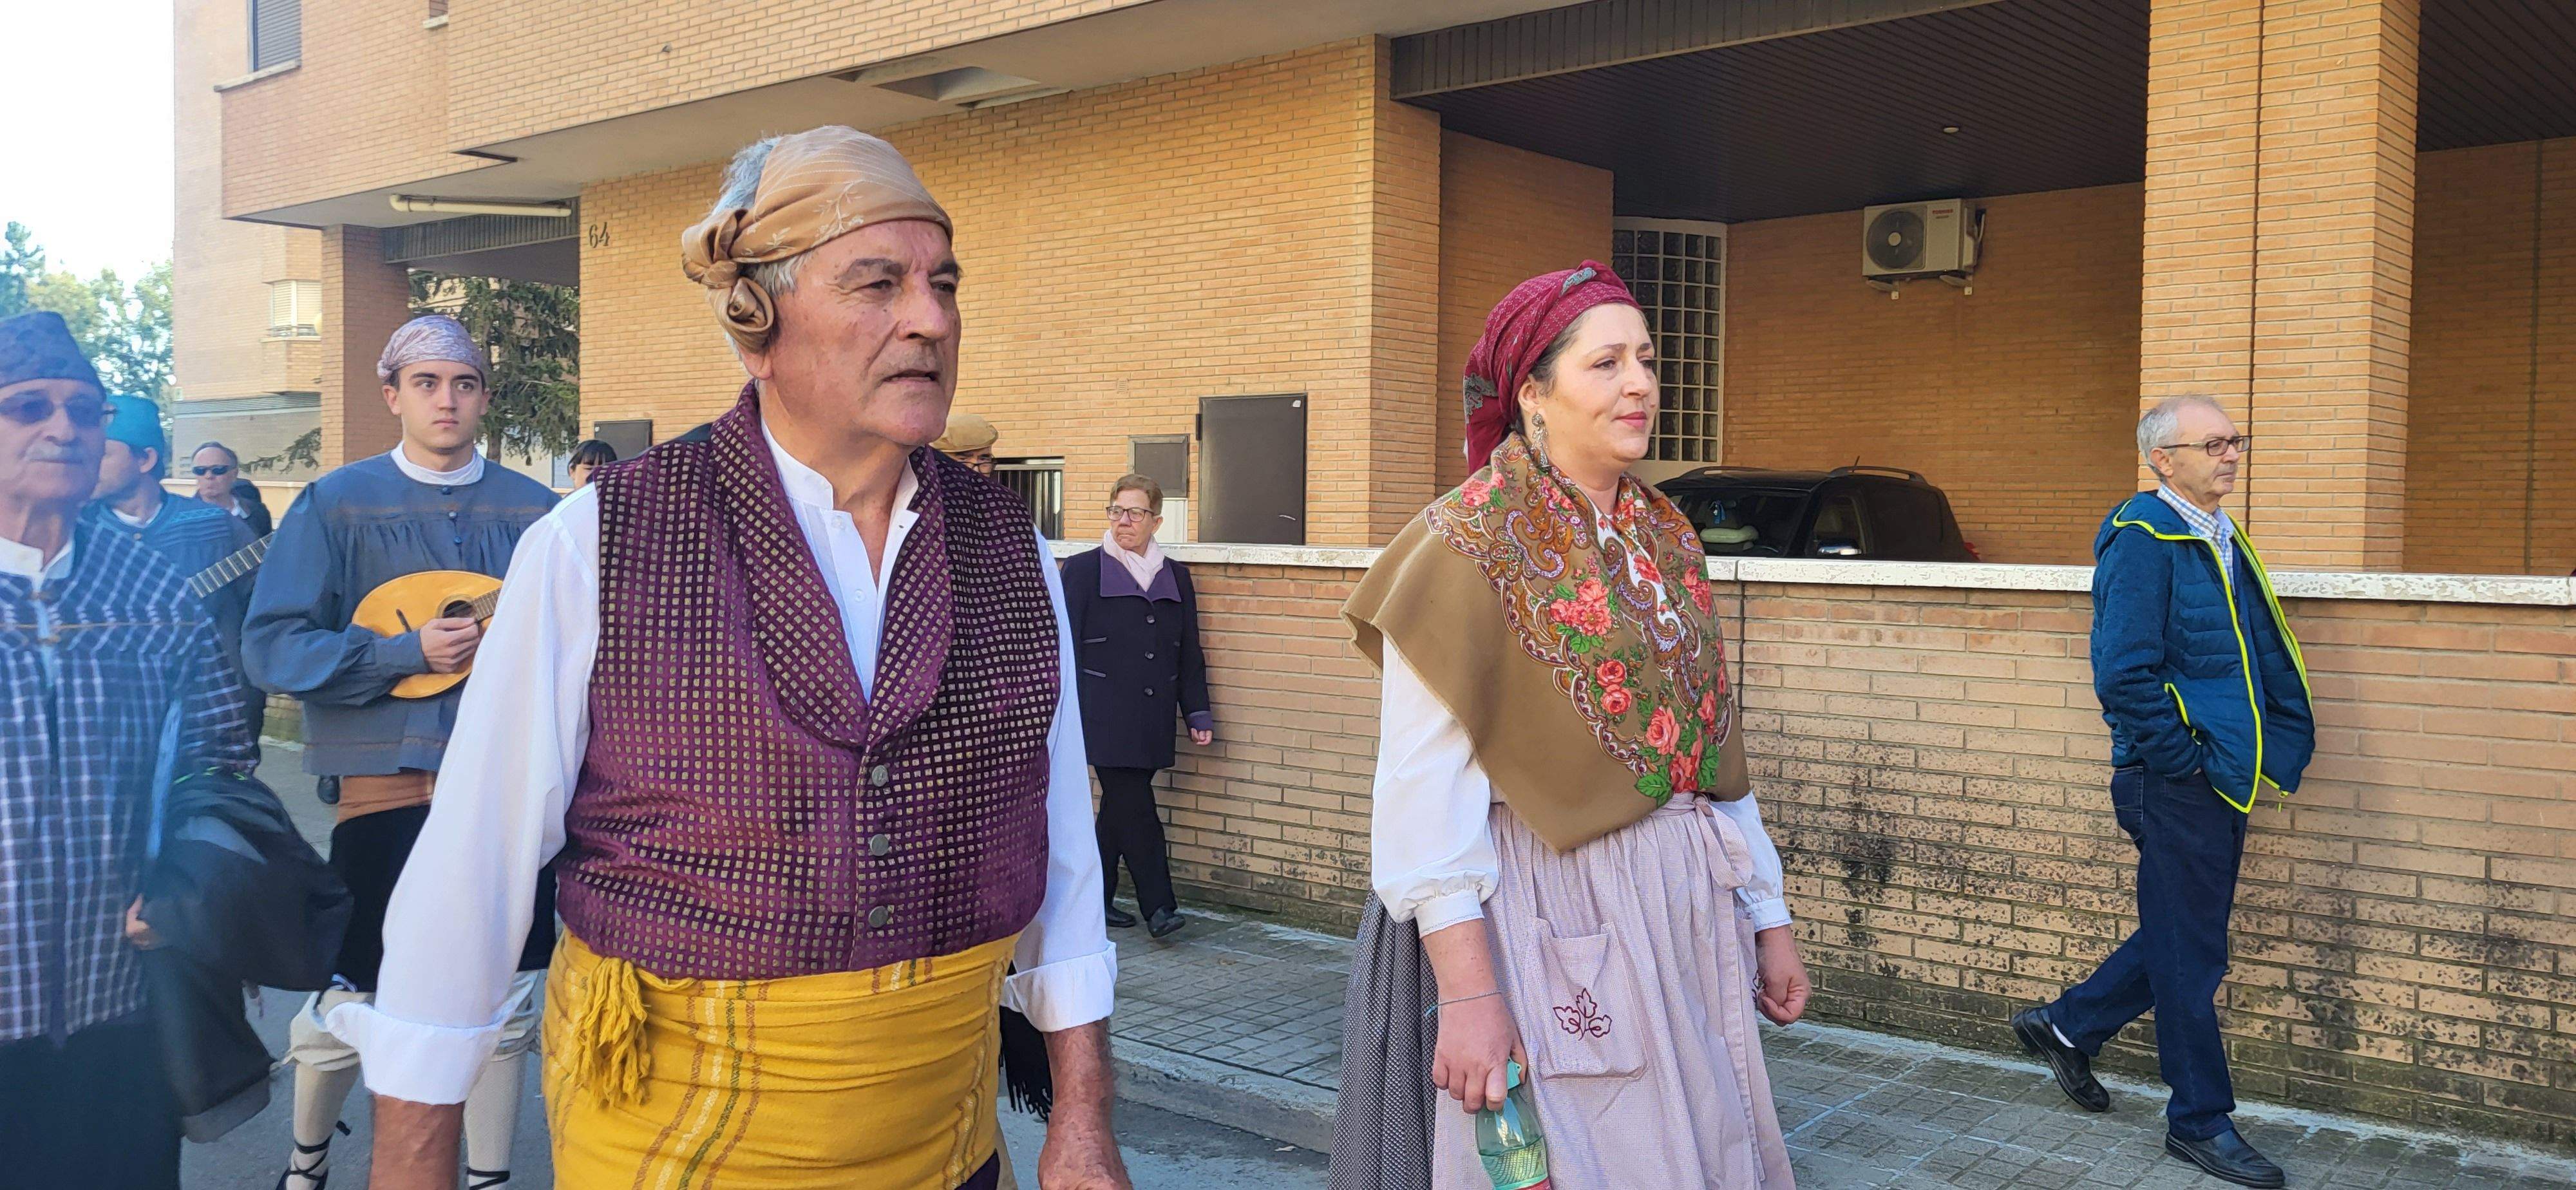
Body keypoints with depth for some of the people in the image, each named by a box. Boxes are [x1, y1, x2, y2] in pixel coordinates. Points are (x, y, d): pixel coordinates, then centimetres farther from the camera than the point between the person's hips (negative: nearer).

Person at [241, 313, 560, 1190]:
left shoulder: (533, 509, 7)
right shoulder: (338, 504, -1)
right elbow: (271, 647, -7)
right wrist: (406, 652, -17)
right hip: (390, 780, -2)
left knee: (509, 995, 8)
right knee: (356, 1000, 6)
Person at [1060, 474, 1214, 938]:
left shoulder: (1174, 577, 14)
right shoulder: (1084, 569, 2)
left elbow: (1189, 654, 16)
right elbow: (1065, 644, -1)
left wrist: (1198, 713, 11)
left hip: (1152, 720, 4)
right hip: (1106, 716, -4)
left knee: (1120, 807, 9)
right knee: (1135, 808, -9)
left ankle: (1097, 899, 19)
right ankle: (1158, 905, -7)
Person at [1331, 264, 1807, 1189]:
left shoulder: (1668, 539, 9)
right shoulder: (1468, 547, -11)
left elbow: (1712, 753, 14)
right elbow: (1426, 792, -17)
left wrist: (1767, 918, 13)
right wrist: (1467, 992, -21)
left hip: (1690, 913, 7)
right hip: (1550, 924, -6)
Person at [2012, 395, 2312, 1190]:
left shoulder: (2222, 541, 13)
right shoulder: (2143, 541, -15)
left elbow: (2260, 661, 20)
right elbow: (2124, 675, -22)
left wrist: (2275, 753, 9)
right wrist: (2185, 761, -16)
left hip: (2224, 781, 9)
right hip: (2175, 787, -9)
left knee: (2183, 939, 18)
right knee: (2189, 952, 3)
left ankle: (2067, 1027, 34)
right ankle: (2200, 1122, 17)